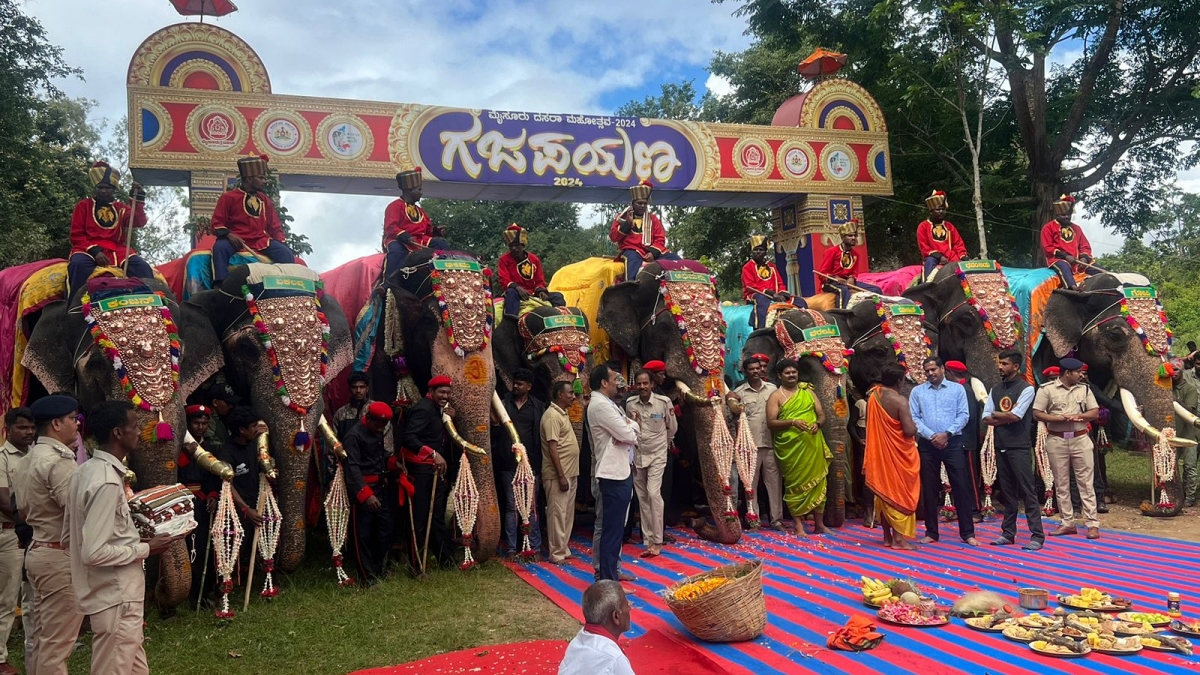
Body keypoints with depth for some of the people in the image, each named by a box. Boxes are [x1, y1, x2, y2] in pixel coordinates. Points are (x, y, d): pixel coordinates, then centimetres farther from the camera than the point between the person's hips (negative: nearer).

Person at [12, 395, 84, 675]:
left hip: (38, 551, 10)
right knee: (57, 642, -2)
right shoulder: (59, 461, -19)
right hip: (61, 556, -10)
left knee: (43, 637, 18)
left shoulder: (27, 461, 13)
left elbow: (23, 511, 21)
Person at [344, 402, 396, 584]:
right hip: (362, 489, -8)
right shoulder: (354, 435, -17)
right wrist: (366, 494, -31)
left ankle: (381, 570, 28)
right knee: (364, 534, 0)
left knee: (386, 528, 12)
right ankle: (368, 577, 9)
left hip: (381, 487, 8)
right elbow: (352, 468, -23)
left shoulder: (378, 432, 10)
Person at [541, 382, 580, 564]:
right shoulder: (552, 416, -16)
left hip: (570, 473, 10)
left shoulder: (563, 414, 15)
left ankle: (564, 549, 23)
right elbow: (553, 448, -20)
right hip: (558, 475, -10)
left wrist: (570, 475, 17)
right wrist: (561, 476, -21)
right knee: (557, 513, -3)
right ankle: (556, 554, 3)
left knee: (568, 514, 14)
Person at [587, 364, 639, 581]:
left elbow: (634, 428, 15)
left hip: (623, 470, 10)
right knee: (612, 528, -5)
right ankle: (608, 579, 1)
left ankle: (610, 571, 28)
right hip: (614, 473, -10)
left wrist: (628, 428, -5)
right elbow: (627, 434, -19)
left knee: (616, 525, 18)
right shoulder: (600, 405, -16)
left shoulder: (611, 404, 17)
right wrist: (629, 430, 1)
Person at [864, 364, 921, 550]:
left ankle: (887, 536, 19)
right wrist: (915, 427, -3)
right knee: (899, 493, 2)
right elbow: (909, 430, -24)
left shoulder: (873, 396, 2)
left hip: (879, 452, 7)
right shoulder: (899, 400, -20)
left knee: (883, 492, 13)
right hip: (897, 454, -7)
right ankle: (898, 538, 4)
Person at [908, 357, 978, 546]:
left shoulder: (957, 389, 6)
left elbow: (963, 415, -1)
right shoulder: (917, 391, 7)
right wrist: (931, 436, -12)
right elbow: (914, 417, 0)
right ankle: (931, 532, 15)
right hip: (927, 444, 1)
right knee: (929, 489, 6)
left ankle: (967, 533, 7)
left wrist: (947, 434, -13)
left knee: (961, 486, -1)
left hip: (953, 443, -1)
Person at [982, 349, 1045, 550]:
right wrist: (1007, 418, -9)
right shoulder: (995, 390, 12)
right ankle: (1008, 533, 17)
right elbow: (986, 419, 4)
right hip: (1000, 447, 6)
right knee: (1007, 491, 11)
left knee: (1027, 491, -5)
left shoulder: (1026, 388, -6)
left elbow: (1016, 416, -16)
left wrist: (996, 414, -1)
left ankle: (1037, 536, -2)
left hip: (1019, 447, -6)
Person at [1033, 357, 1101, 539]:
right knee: (1061, 484, 6)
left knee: (1086, 482, 1)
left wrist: (1078, 416, -13)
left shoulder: (1084, 389, 7)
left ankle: (1092, 524, 4)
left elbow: (1095, 413, 5)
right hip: (1057, 441, -1)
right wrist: (1058, 418, -18)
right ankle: (1068, 523, 14)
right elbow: (1037, 414, -5)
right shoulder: (1046, 389, -3)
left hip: (1080, 439, 2)